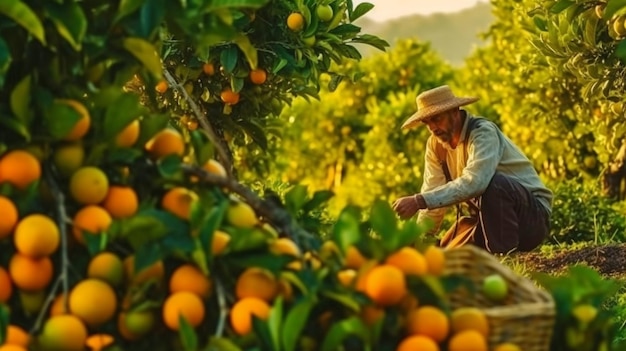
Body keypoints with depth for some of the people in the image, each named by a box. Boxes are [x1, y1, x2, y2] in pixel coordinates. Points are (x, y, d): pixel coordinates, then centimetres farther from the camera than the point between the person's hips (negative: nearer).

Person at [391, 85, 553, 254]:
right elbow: (433, 194, 1)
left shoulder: (483, 132, -21)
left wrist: (419, 201, -42)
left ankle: (503, 255, -26)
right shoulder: (435, 144, 1)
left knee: (492, 183, -35)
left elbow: (473, 183, -38)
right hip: (490, 217, 7)